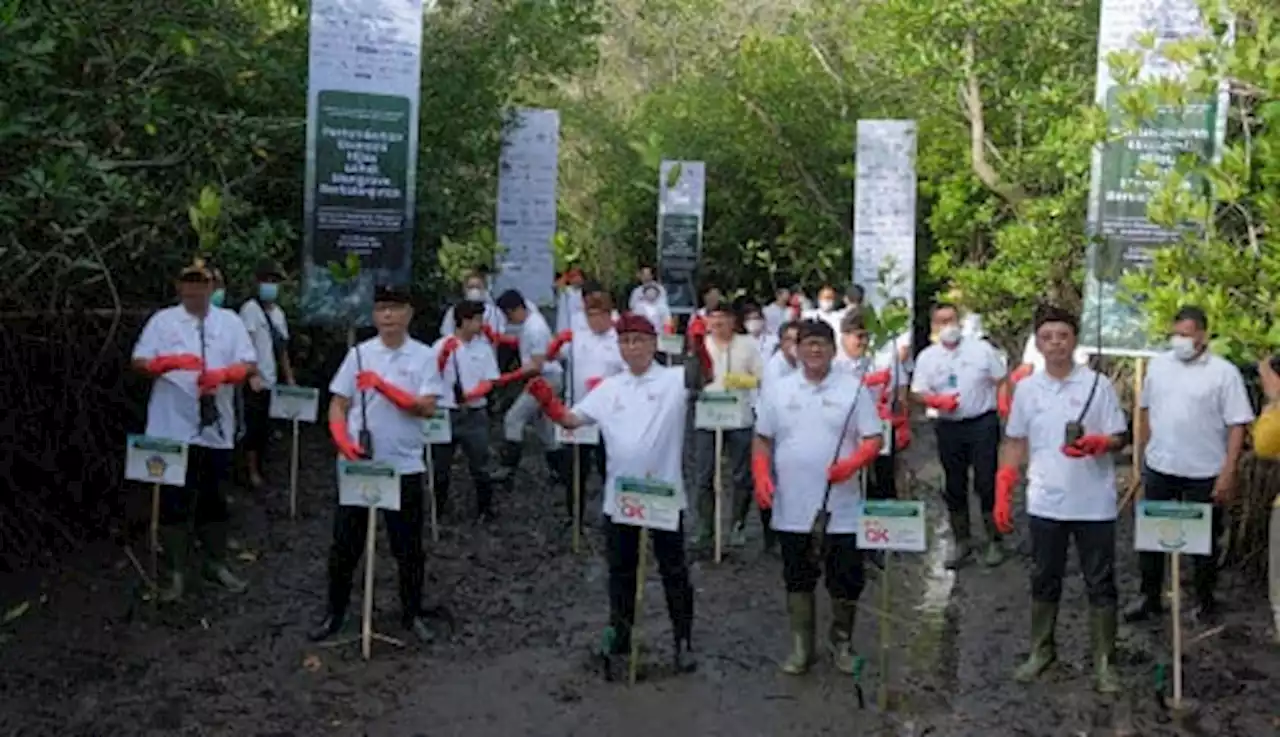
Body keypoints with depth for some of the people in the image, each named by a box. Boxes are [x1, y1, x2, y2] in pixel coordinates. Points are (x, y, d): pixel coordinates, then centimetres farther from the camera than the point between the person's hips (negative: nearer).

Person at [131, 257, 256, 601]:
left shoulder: (230, 321, 7)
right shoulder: (162, 320, 2)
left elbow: (249, 365, 3)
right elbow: (140, 362, -3)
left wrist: (223, 373, -18)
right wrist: (170, 362, -23)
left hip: (216, 428, 2)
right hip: (173, 429, -2)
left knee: (213, 498, 14)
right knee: (174, 502, 3)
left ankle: (217, 564, 28)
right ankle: (176, 573, 13)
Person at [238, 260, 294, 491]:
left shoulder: (279, 313, 15)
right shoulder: (250, 308, -8)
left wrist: (289, 379, 15)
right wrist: (253, 376, -24)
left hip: (272, 381, 7)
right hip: (255, 381, -7)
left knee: (265, 428, 10)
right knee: (254, 426, -4)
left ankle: (260, 469, 18)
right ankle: (253, 473, 2)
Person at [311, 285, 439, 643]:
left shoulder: (423, 356, -2)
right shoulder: (359, 353, 3)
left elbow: (427, 408, -12)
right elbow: (338, 403, 4)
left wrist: (383, 386, -20)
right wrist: (342, 439, -13)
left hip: (404, 466, -1)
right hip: (357, 464, 1)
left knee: (408, 546, 8)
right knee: (345, 543, 9)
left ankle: (413, 614, 23)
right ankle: (335, 613, 23)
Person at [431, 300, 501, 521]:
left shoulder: (483, 347, 1)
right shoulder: (441, 346, -7)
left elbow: (490, 381, 1)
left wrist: (473, 394, -16)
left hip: (474, 414, 1)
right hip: (446, 414, -1)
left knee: (480, 465, 6)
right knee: (441, 465, 11)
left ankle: (485, 508, 18)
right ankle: (438, 508, 24)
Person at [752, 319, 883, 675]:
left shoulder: (854, 389, 0)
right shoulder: (779, 391, 7)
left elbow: (873, 440, -1)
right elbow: (762, 440, 12)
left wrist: (852, 463, -20)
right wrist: (761, 476, -4)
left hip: (841, 509, -2)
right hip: (792, 510, 2)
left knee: (846, 581, 6)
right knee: (797, 580, 11)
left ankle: (842, 643, 26)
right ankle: (801, 646, 23)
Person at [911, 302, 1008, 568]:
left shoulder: (982, 349, 0)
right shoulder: (927, 357, 4)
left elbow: (1001, 381, 3)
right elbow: (919, 392, 3)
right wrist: (938, 401, -16)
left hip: (982, 424, -2)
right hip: (948, 427, 2)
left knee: (987, 484, -1)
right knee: (954, 487, 9)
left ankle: (994, 541, 11)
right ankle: (961, 542, 22)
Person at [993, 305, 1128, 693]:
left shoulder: (1098, 384, -4)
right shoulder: (1026, 389, 4)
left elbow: (1119, 439, -2)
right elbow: (1015, 444, 10)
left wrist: (1095, 443, -24)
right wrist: (1002, 494, 5)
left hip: (1094, 504, -2)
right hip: (1044, 504, 2)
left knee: (1100, 584, 5)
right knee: (1044, 581, 13)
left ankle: (1104, 661, 16)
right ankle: (1041, 650, 28)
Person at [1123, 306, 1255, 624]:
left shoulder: (1224, 372, -10)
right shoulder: (1158, 364, 3)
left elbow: (1238, 425, -11)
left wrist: (1228, 473, -15)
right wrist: (1144, 450, 11)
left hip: (1204, 474, -3)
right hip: (1159, 467, 4)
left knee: (1204, 539, 11)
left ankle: (1205, 600, 28)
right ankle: (1149, 598, 24)